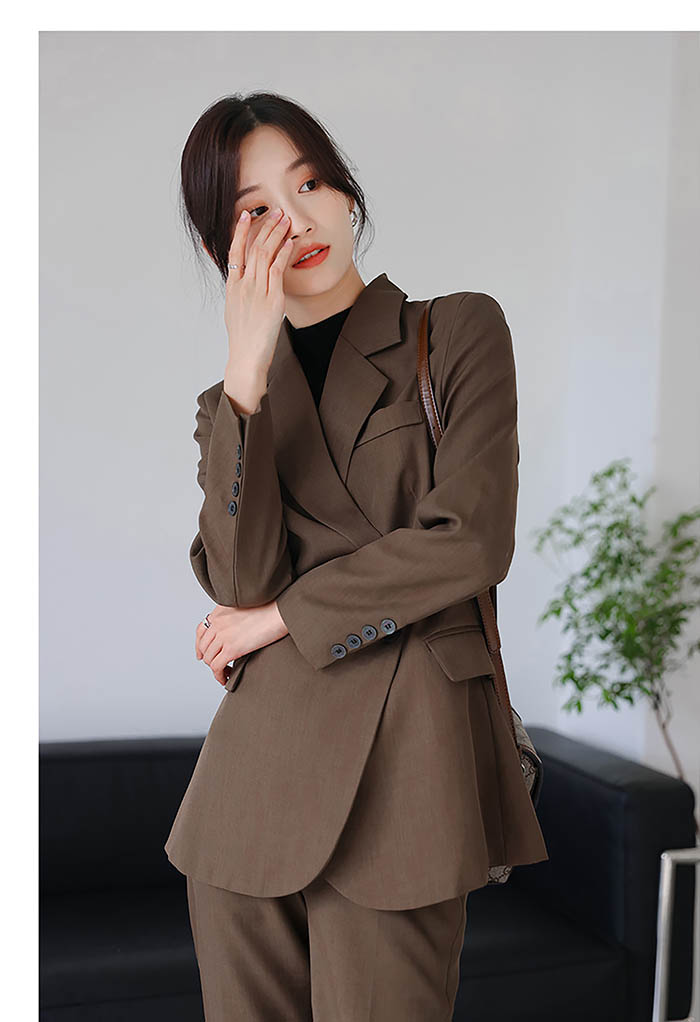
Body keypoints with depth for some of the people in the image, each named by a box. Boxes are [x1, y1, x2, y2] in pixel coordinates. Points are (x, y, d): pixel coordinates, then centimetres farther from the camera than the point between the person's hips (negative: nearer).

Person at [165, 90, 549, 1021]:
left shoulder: (459, 332, 3)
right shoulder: (236, 394, 12)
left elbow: (470, 542, -9)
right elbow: (239, 582, -4)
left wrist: (282, 617, -2)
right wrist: (249, 376, -11)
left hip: (408, 747, -3)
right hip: (256, 760, 4)